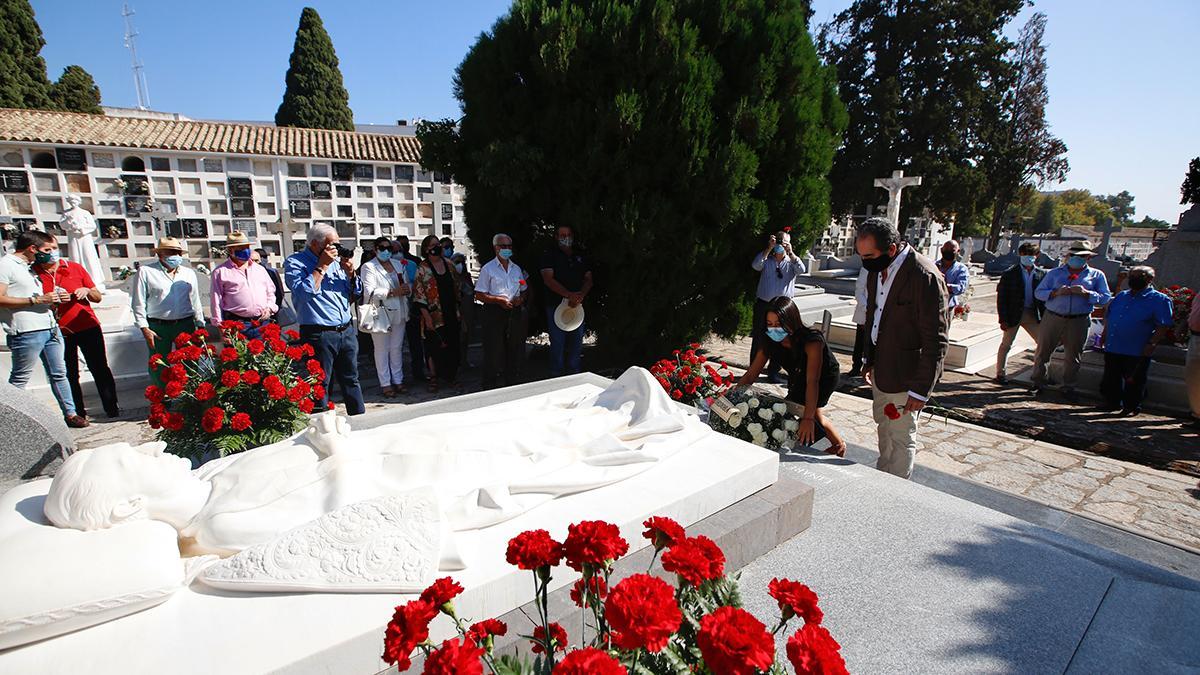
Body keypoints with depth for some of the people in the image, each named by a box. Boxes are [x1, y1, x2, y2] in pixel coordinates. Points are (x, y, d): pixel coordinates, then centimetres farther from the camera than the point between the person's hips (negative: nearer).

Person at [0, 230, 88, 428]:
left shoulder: (28, 267, 20)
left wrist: (55, 299, 7)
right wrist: (37, 300, -18)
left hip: (50, 328, 8)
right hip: (27, 332, -8)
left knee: (58, 374, 11)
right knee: (19, 379, 0)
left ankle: (70, 414, 16)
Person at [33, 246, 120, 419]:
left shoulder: (75, 267, 6)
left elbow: (97, 297, 11)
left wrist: (87, 291, -9)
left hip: (88, 326, 0)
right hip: (59, 332, 0)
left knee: (100, 369, 1)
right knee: (69, 375, 5)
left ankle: (112, 408, 6)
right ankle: (77, 413, 14)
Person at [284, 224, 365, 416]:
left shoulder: (337, 260, 13)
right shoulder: (294, 263, -4)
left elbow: (356, 291, 16)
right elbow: (304, 292, -20)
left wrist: (350, 271, -1)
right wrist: (322, 266, -15)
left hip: (347, 330, 6)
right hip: (319, 334, -6)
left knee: (351, 379, 15)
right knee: (320, 384, 3)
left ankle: (360, 418, 25)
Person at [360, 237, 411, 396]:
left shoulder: (399, 264, 14)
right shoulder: (368, 267, -5)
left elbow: (408, 286, 17)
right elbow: (369, 291, -16)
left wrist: (407, 288, -7)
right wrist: (393, 292, -23)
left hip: (398, 312, 5)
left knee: (397, 348, 11)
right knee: (382, 349, 2)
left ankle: (398, 380, 21)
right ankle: (385, 383, 9)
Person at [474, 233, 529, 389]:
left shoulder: (516, 268, 16)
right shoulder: (488, 269, -1)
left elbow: (525, 290, 23)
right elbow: (479, 295, -5)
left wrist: (521, 298, 0)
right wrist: (499, 299, -17)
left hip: (515, 313, 5)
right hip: (495, 313, -5)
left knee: (515, 349, 8)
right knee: (494, 352, -3)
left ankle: (513, 383, 21)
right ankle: (489, 387, 8)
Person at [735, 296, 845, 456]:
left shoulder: (812, 341, -41)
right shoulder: (771, 343, -24)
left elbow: (812, 381, -49)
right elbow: (750, 375, -21)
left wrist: (808, 418, -58)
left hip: (825, 377, -6)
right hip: (798, 380, 6)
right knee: (813, 412, 20)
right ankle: (838, 443, 44)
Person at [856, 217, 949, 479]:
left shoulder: (924, 276, -24)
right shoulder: (877, 270, 2)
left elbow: (936, 340, -22)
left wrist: (921, 389, -20)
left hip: (905, 375, -8)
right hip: (881, 369, 8)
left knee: (902, 437, 5)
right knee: (884, 428, 22)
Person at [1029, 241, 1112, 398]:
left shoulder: (1097, 275, 8)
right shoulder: (1055, 273, 8)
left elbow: (1106, 298, -1)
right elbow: (1038, 292, 2)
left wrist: (1086, 293, -17)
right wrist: (1056, 293, -16)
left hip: (1079, 322, 0)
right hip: (1053, 318, 0)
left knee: (1072, 356, 9)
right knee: (1042, 351, 3)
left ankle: (1068, 387, 23)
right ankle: (1038, 383, 15)